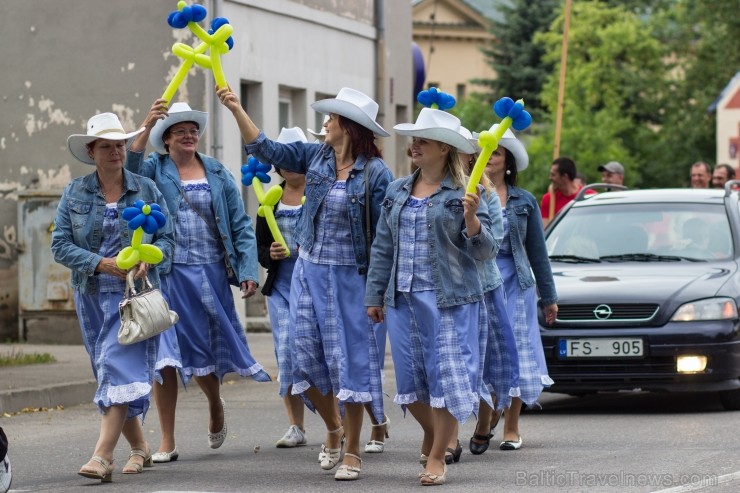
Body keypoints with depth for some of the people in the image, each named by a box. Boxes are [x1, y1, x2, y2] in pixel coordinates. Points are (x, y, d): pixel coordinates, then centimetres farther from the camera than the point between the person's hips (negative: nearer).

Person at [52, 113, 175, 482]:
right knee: (109, 372, 9)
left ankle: (103, 456, -25)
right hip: (92, 294, 3)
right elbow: (60, 245, -2)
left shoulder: (146, 189, 2)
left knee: (120, 366, -16)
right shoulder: (75, 193, 4)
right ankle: (139, 448, 24)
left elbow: (167, 237, 5)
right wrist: (101, 264, -16)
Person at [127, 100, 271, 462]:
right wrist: (145, 129, -30)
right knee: (165, 354, -6)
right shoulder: (155, 169, 3)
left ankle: (216, 406, 41)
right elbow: (128, 172, -20)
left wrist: (249, 270, -1)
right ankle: (167, 443, 0)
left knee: (205, 350, 8)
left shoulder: (218, 174, 9)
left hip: (210, 273, 2)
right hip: (168, 275, -2)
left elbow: (240, 224, 7)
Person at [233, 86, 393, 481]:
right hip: (308, 271, 5)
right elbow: (266, 150, 9)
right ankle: (333, 429, 28)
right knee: (307, 356, 5)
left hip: (350, 277, -5)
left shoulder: (376, 173, -12)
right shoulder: (316, 156, 3)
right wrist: (236, 109, 2)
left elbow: (384, 234, -11)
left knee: (350, 360, -1)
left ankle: (352, 452, 7)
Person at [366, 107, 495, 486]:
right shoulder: (397, 192, 10)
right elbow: (382, 248, 15)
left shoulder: (463, 195, -4)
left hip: (449, 300, -5)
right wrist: (375, 295, 12)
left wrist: (471, 219, -23)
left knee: (446, 377, -4)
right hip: (403, 299, 5)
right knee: (410, 379, 10)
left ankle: (436, 457, 7)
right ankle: (431, 433, 36)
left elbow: (484, 252, -6)